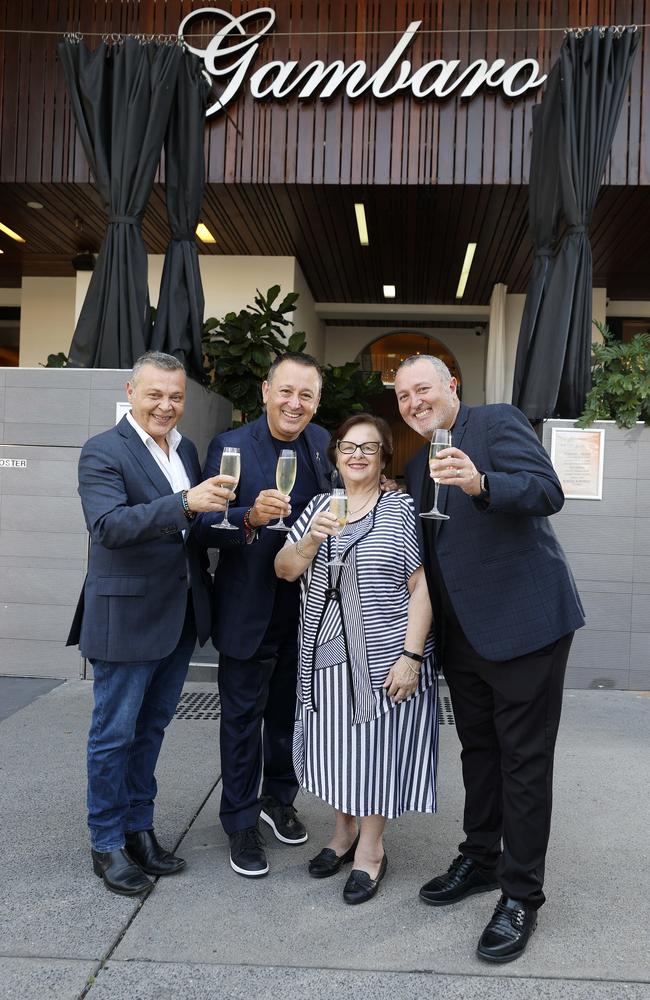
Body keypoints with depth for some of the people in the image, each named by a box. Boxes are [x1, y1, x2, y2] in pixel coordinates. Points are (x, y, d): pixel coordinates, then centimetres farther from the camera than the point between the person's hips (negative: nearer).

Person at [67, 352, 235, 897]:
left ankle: (140, 829, 34)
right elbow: (109, 525, -27)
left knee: (151, 729, 19)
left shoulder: (186, 449, 9)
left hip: (179, 616, 7)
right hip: (127, 618, -7)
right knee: (114, 734, 7)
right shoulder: (103, 452, -13)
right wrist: (185, 503, -38)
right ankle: (107, 844, 23)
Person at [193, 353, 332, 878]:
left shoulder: (322, 443, 0)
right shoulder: (230, 446, -15)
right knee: (243, 718, 10)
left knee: (288, 711, 21)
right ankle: (241, 822, 27)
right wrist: (251, 517, -38)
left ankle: (278, 797, 43)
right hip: (249, 609, -4)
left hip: (304, 608, 4)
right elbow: (206, 528, -19)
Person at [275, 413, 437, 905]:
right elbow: (284, 570, 3)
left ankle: (371, 847, 24)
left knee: (376, 743, 5)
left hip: (384, 654, -4)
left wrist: (411, 655, -16)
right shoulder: (319, 506, 8)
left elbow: (421, 587, -9)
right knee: (336, 741, 14)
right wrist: (311, 539, -16)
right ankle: (344, 831, 35)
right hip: (326, 652, 4)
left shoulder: (403, 509, -5)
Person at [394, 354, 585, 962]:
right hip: (462, 632, 8)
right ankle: (480, 860, 35)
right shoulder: (417, 464, 14)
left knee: (523, 759, 1)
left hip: (524, 621, -7)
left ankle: (520, 895, 14)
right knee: (478, 749, 19)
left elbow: (548, 492, -22)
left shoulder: (499, 422, -8)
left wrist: (481, 484, -38)